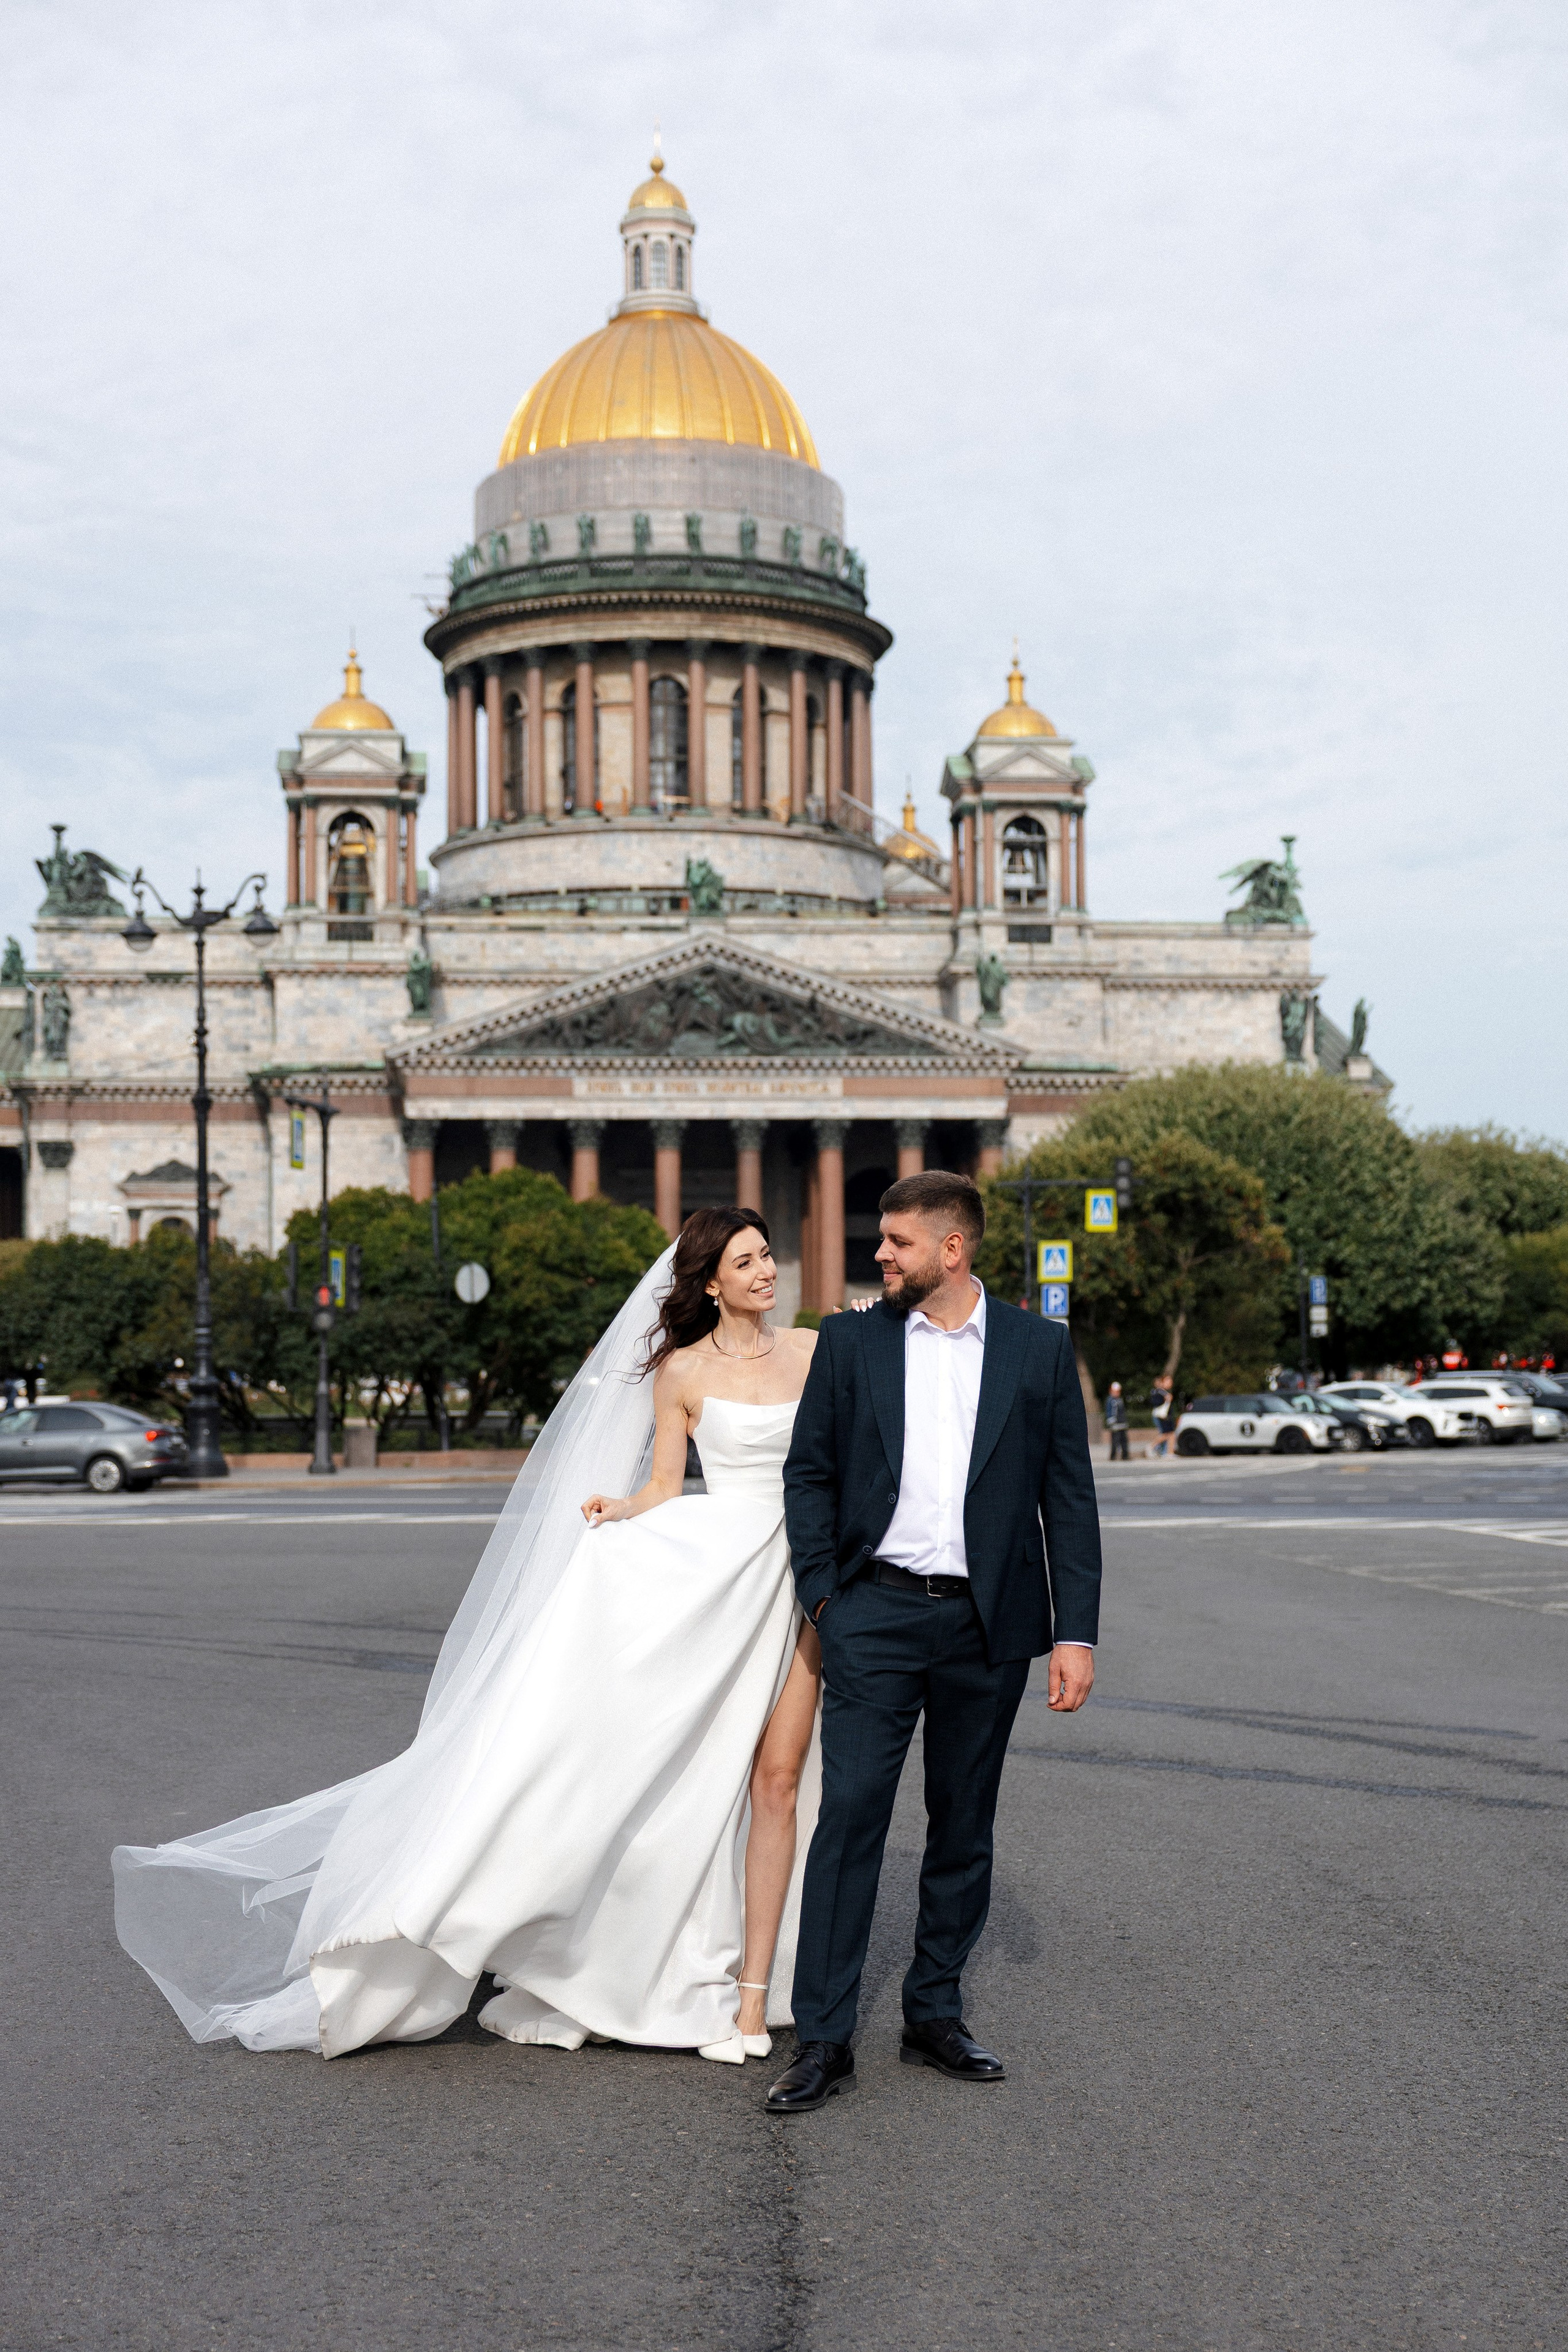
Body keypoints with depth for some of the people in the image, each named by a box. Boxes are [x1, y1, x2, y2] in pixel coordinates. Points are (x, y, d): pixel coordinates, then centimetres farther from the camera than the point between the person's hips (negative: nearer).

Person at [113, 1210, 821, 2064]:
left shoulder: (811, 1350, 10)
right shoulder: (680, 1370, 4)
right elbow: (663, 1489, 5)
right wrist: (622, 1509, -14)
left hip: (801, 1577, 2)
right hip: (707, 1568, -2)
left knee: (776, 1777, -1)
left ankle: (752, 1994, 3)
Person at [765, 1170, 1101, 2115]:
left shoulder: (1039, 1348, 3)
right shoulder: (851, 1341, 4)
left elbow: (1069, 1497, 3)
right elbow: (809, 1471, 8)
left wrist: (1075, 1632, -2)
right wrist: (823, 1593, -2)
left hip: (988, 1623, 1)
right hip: (876, 1614, -1)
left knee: (964, 1826, 10)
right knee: (849, 1816, -6)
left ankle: (936, 2015, 23)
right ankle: (825, 2037, -2)